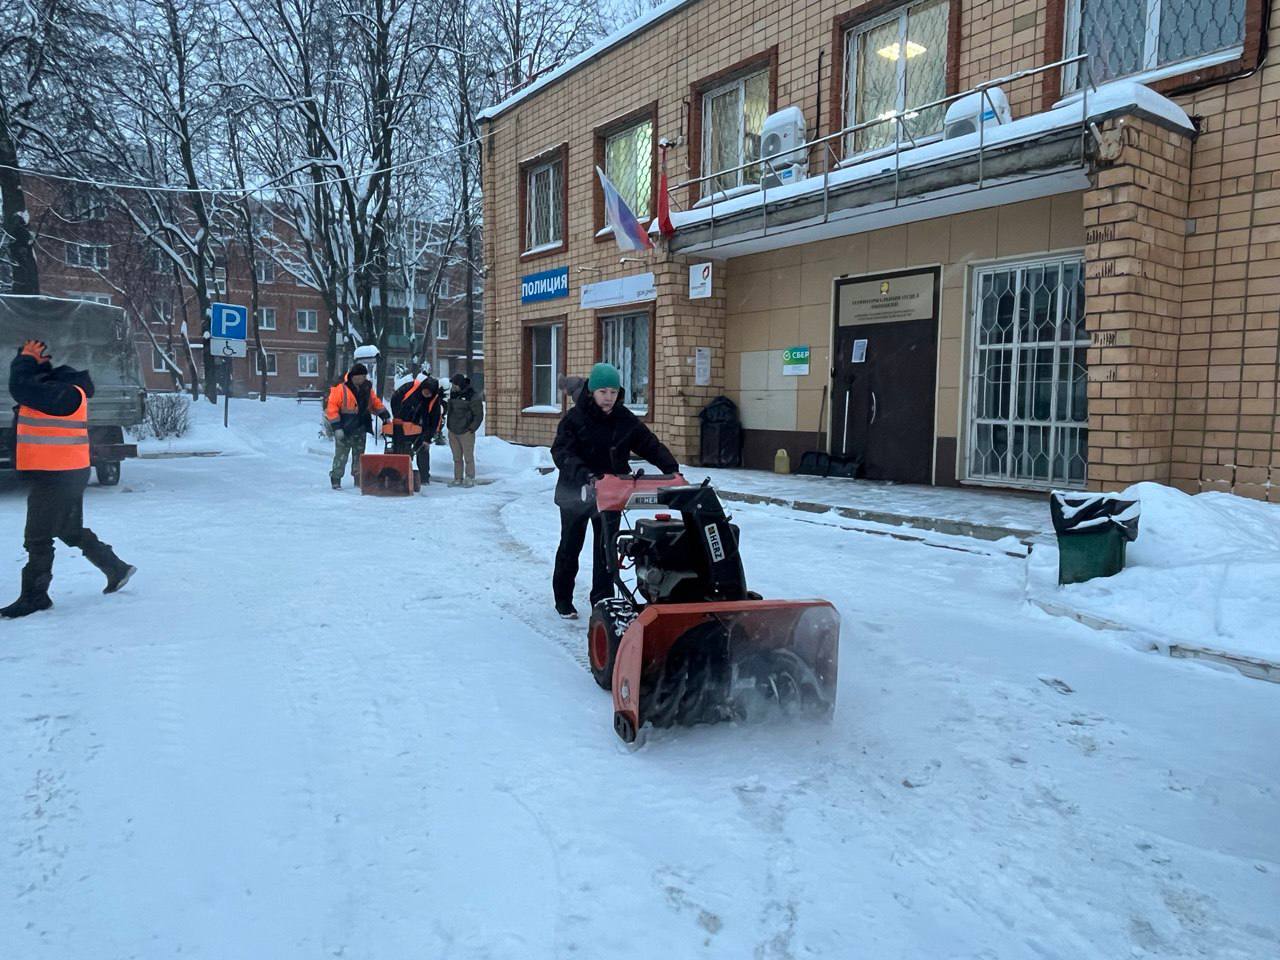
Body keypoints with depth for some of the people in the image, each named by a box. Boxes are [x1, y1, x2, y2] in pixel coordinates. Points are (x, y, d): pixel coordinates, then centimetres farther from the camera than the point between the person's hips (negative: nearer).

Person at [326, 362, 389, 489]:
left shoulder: (367, 388, 7)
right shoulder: (340, 388, -12)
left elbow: (375, 403, 19)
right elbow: (332, 407, -12)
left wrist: (385, 415, 8)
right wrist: (337, 427, -16)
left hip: (360, 429, 5)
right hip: (344, 430, -5)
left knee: (359, 456, 11)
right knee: (341, 456, -2)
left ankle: (359, 480, 19)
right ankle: (335, 480, 9)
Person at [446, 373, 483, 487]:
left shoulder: (472, 397, -12)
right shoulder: (453, 393, 10)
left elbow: (479, 415, -9)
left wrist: (472, 428, -12)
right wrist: (449, 426, 15)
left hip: (465, 432, -7)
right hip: (453, 432, 7)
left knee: (468, 457, -2)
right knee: (457, 458, 11)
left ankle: (470, 480, 5)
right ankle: (458, 479, 18)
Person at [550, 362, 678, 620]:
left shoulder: (625, 420, 0)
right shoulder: (575, 418, -12)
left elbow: (650, 444, -3)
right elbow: (561, 452, -22)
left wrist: (671, 468, -19)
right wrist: (584, 474, -39)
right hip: (576, 492, -2)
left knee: (606, 549, 6)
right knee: (571, 546, 11)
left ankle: (603, 601, 16)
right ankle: (563, 599, 27)